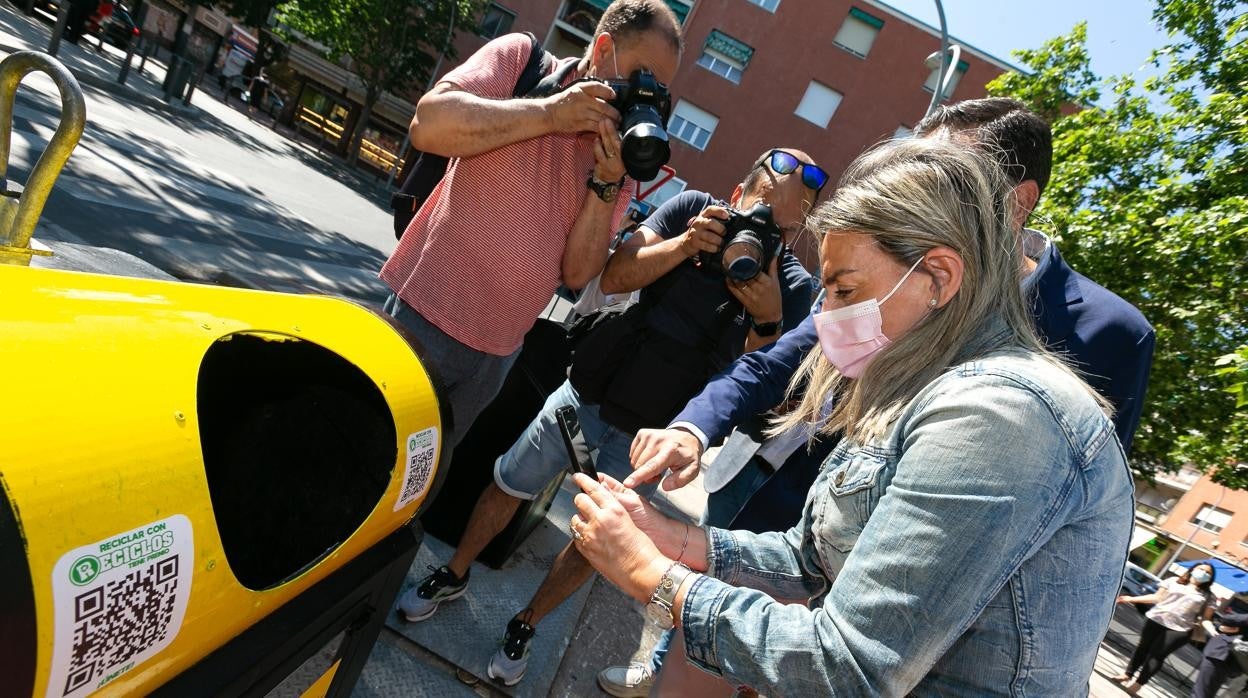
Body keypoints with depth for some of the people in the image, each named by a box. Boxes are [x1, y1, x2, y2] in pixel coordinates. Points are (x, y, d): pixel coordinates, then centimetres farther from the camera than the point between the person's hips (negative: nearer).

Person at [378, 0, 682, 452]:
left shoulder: (625, 153, 4)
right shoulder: (522, 57, -4)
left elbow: (577, 272, -3)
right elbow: (428, 126, -20)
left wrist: (606, 182, -16)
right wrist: (550, 113, -21)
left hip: (498, 352, 5)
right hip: (424, 317, -4)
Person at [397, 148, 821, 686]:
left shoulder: (793, 287, -13)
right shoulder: (693, 209, -10)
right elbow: (614, 277, -16)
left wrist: (768, 320, -32)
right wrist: (685, 244, -30)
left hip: (645, 438, 0)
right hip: (587, 395, 1)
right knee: (507, 487, 14)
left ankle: (524, 626, 40)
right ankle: (453, 576, 42)